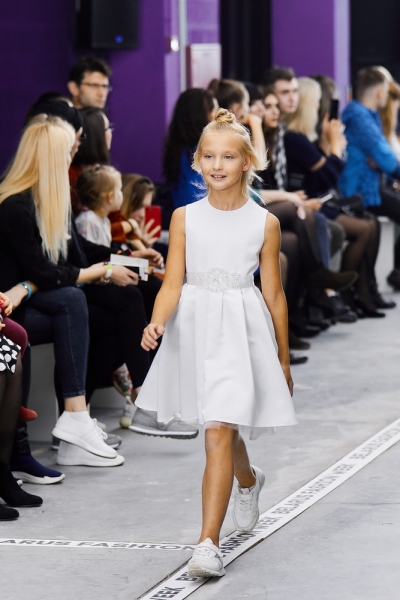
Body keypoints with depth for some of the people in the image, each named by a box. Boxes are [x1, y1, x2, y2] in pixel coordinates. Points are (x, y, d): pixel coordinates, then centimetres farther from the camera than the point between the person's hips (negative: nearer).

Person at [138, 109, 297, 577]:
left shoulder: (264, 223, -3)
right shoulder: (185, 218, 0)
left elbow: (273, 294, 3)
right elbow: (172, 284, -2)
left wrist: (283, 360, 8)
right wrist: (156, 323, -22)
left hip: (241, 331, -3)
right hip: (195, 327, 3)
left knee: (219, 433, -13)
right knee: (224, 429, 20)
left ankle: (208, 543, -13)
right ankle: (248, 482, 54)